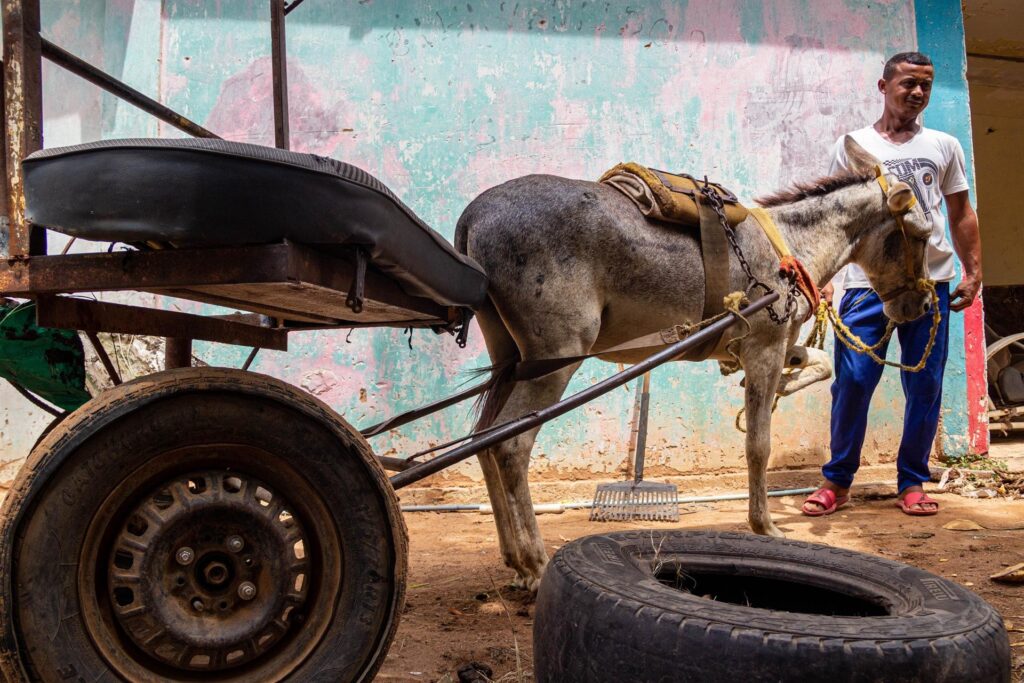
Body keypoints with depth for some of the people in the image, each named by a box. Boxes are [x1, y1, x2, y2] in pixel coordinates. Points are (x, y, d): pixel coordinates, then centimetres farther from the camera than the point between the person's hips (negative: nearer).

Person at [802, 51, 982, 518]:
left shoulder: (944, 146, 13)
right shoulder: (852, 147, 7)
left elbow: (961, 215, 15)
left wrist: (973, 272, 7)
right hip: (868, 283, -2)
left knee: (925, 386, 4)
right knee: (852, 382, -4)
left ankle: (913, 482, 18)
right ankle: (837, 479, 11)